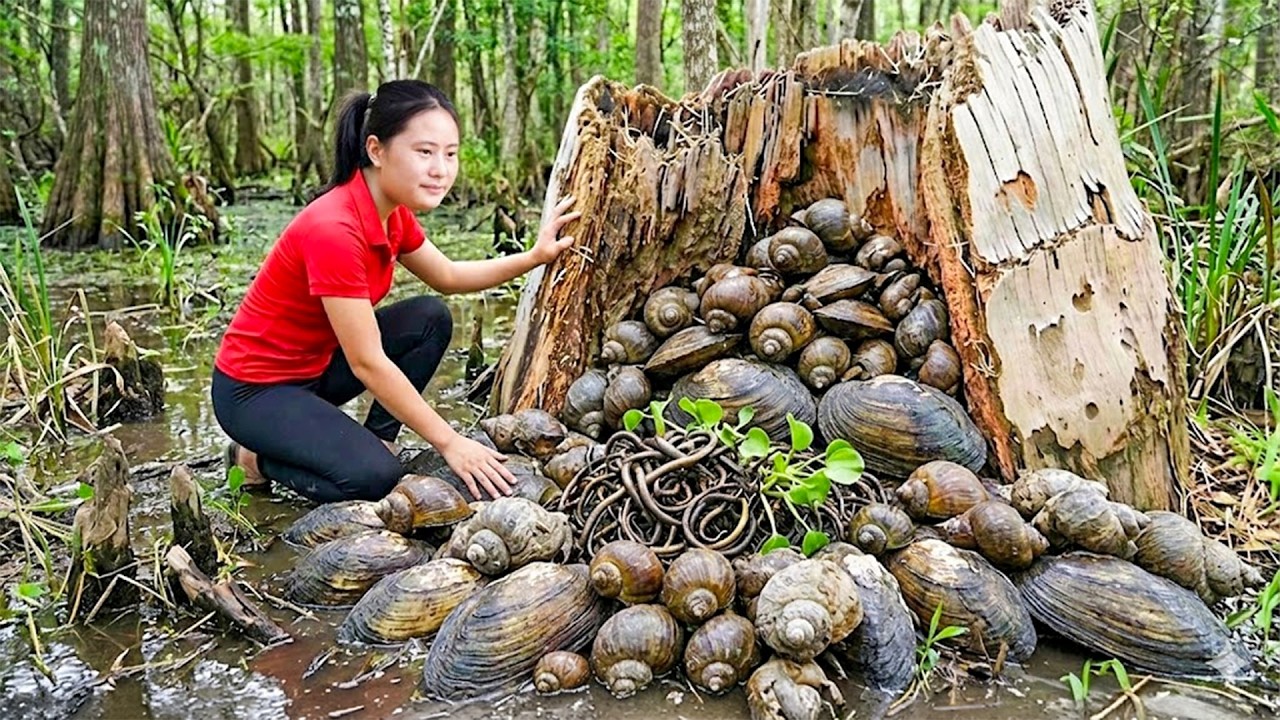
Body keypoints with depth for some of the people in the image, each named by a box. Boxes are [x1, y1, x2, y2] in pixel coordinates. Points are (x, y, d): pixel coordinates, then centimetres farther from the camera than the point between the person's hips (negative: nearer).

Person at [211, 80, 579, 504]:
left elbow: (448, 277, 12)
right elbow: (367, 363, -29)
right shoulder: (334, 229, -31)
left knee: (430, 318, -1)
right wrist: (449, 443, -24)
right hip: (254, 389, -8)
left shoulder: (392, 213, -5)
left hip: (315, 365, 8)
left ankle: (377, 440, 4)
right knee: (374, 477, -25)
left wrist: (534, 257, -2)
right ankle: (260, 457, 3)